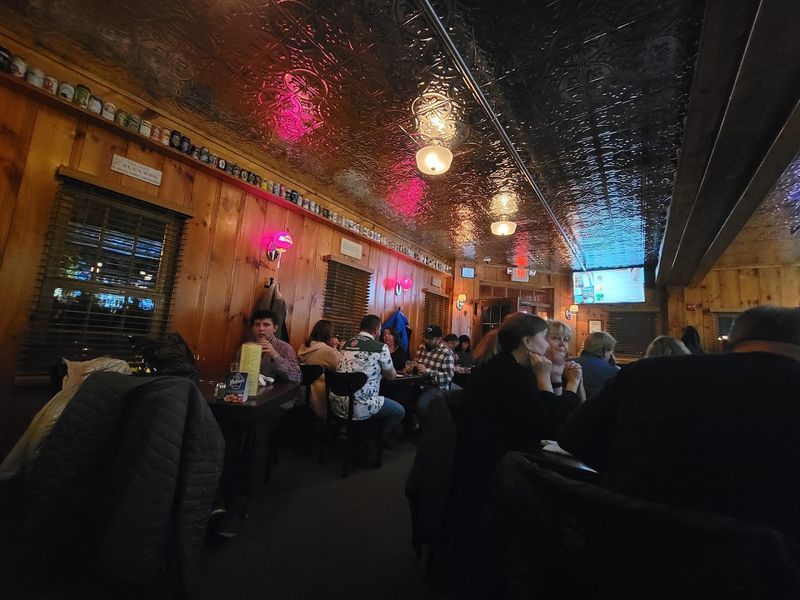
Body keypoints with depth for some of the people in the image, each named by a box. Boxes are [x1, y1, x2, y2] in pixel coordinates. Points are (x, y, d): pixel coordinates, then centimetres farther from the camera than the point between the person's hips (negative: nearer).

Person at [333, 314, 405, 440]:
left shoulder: (347, 343, 11)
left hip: (336, 404, 8)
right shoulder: (381, 347, -7)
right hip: (359, 408, -8)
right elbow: (392, 375, 7)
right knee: (399, 411, 15)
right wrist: (383, 370, 28)